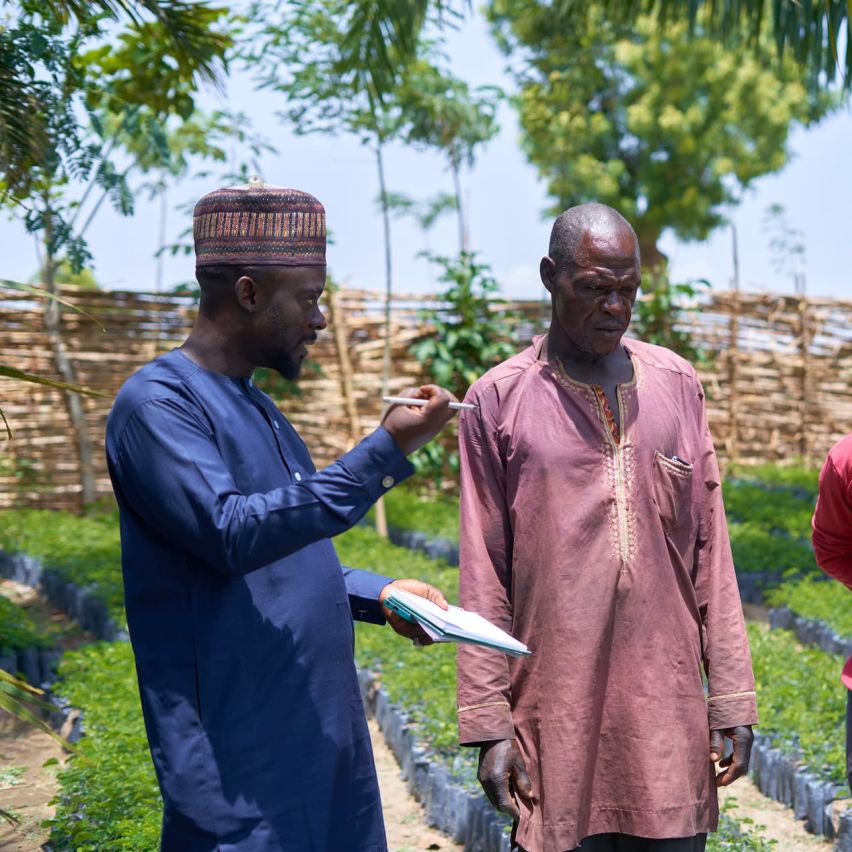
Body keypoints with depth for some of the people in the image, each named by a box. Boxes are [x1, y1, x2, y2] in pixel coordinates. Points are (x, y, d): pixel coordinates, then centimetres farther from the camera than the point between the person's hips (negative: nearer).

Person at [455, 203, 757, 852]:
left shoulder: (677, 384, 8)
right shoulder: (498, 400, 1)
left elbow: (710, 554, 8)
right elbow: (483, 576, 1)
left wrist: (732, 699, 4)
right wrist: (487, 723, -3)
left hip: (669, 707, 2)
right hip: (556, 714, -2)